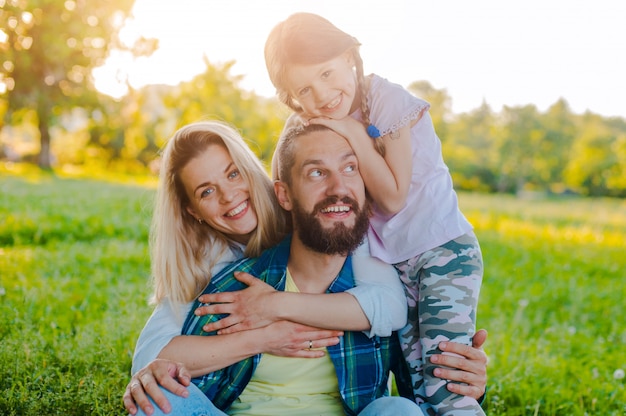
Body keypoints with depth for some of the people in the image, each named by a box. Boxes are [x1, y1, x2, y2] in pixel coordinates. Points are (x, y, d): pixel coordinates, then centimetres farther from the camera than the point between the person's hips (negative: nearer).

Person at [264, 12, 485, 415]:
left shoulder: (389, 101, -14)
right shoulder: (308, 128, 0)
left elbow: (393, 197, -14)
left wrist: (355, 134, -18)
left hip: (443, 249, -4)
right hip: (386, 262, 5)